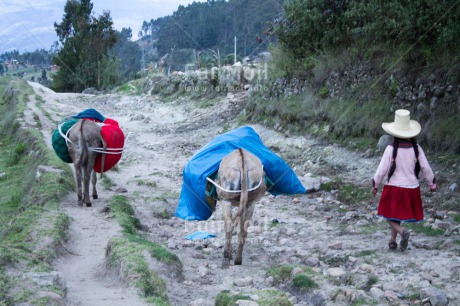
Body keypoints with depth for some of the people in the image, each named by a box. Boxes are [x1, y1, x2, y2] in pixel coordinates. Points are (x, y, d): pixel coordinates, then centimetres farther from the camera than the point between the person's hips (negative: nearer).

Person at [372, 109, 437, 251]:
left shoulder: (391, 149, -16)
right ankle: (393, 241, 24)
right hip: (412, 188, 4)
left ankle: (402, 232, -17)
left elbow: (382, 170, -13)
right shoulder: (416, 149, -7)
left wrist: (375, 185, 1)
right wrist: (432, 183, 13)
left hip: (394, 188, -4)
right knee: (398, 215, 21)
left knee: (390, 217, 9)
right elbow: (426, 168, -2)